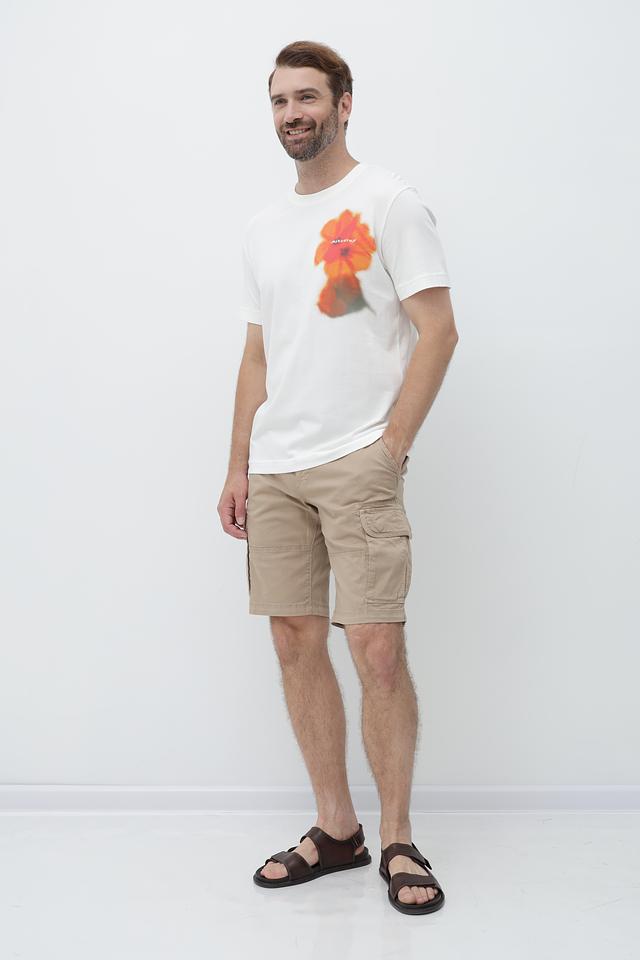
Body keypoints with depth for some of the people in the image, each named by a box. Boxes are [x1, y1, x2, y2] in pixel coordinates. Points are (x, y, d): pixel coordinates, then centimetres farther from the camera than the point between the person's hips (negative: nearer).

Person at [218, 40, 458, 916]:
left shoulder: (387, 201, 0)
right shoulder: (264, 228, 18)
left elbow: (438, 331, -6)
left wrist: (392, 447, -13)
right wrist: (239, 469, 12)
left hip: (358, 465, -6)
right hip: (274, 470, 6)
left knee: (378, 650, -9)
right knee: (296, 642, 7)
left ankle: (398, 841, 8)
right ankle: (335, 830, 20)